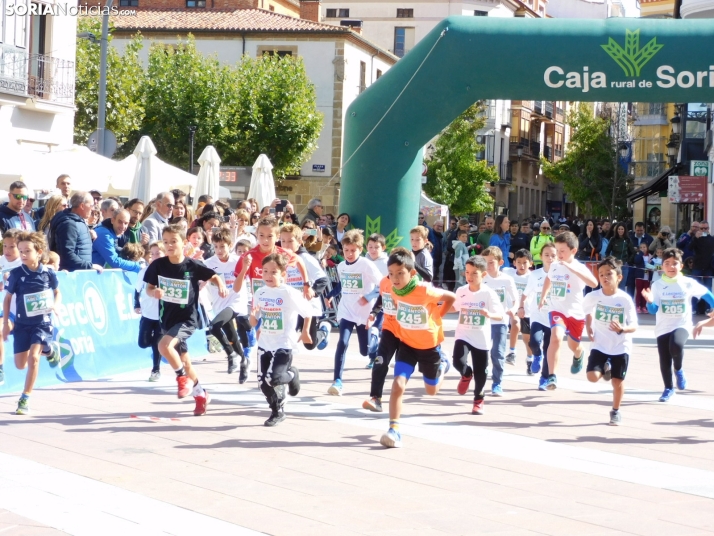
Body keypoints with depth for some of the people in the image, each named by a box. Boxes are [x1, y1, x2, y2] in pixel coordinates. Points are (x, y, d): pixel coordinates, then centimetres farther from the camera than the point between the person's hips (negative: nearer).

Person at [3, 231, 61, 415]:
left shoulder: (48, 273, -10)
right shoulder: (16, 274, -11)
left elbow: (57, 292, 9)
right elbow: (7, 298, 1)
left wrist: (55, 305, -12)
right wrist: (5, 323, -1)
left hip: (42, 323, -2)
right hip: (22, 323, 2)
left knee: (33, 357, -19)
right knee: (20, 364, 8)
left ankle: (25, 399, -6)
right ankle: (48, 349, 39)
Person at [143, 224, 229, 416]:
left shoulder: (192, 266, -11)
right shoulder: (158, 265, -5)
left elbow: (214, 276, 2)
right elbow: (149, 288, 4)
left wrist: (221, 286, -17)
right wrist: (154, 292, -18)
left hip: (187, 319, -4)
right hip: (167, 318, 4)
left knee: (164, 345, -29)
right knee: (184, 361, 14)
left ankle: (183, 377, -6)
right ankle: (200, 395, 33)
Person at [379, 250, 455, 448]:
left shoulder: (425, 290, -31)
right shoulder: (393, 290, -16)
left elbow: (451, 297, -13)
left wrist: (437, 317, -11)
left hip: (429, 344, -2)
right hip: (407, 343, 2)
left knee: (431, 390, 17)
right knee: (398, 384, -17)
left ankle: (443, 366, 49)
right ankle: (394, 429, -12)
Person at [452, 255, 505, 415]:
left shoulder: (489, 294, -13)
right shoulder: (461, 291, -2)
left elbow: (500, 315, -18)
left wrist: (489, 314, -37)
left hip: (482, 339, -2)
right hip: (463, 335, 2)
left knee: (480, 372, 7)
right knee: (458, 361, -21)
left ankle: (478, 400, 30)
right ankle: (466, 375, 17)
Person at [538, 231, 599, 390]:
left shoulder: (579, 268, -16)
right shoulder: (554, 266, 0)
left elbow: (594, 283, -37)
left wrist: (572, 268, -40)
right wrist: (543, 297, 18)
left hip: (576, 312, -2)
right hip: (558, 310, 2)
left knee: (574, 345, 18)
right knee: (556, 337, -25)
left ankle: (579, 356, 57)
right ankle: (552, 376, -25)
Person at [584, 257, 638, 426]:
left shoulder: (625, 299, -16)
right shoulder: (593, 297, -10)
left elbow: (634, 326, -12)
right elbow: (588, 313, 13)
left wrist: (622, 329, -32)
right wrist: (589, 330, 0)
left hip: (621, 347, -1)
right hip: (599, 345, 1)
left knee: (618, 380, 6)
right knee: (592, 376, -14)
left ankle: (615, 411, 28)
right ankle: (605, 368, 22)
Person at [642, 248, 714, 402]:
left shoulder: (688, 283, -7)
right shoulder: (657, 285, -5)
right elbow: (653, 310, -5)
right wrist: (650, 302, -25)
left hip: (682, 325, -2)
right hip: (663, 327, 2)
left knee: (676, 345, -32)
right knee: (664, 360, 5)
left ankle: (679, 370, -1)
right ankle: (668, 389, 27)